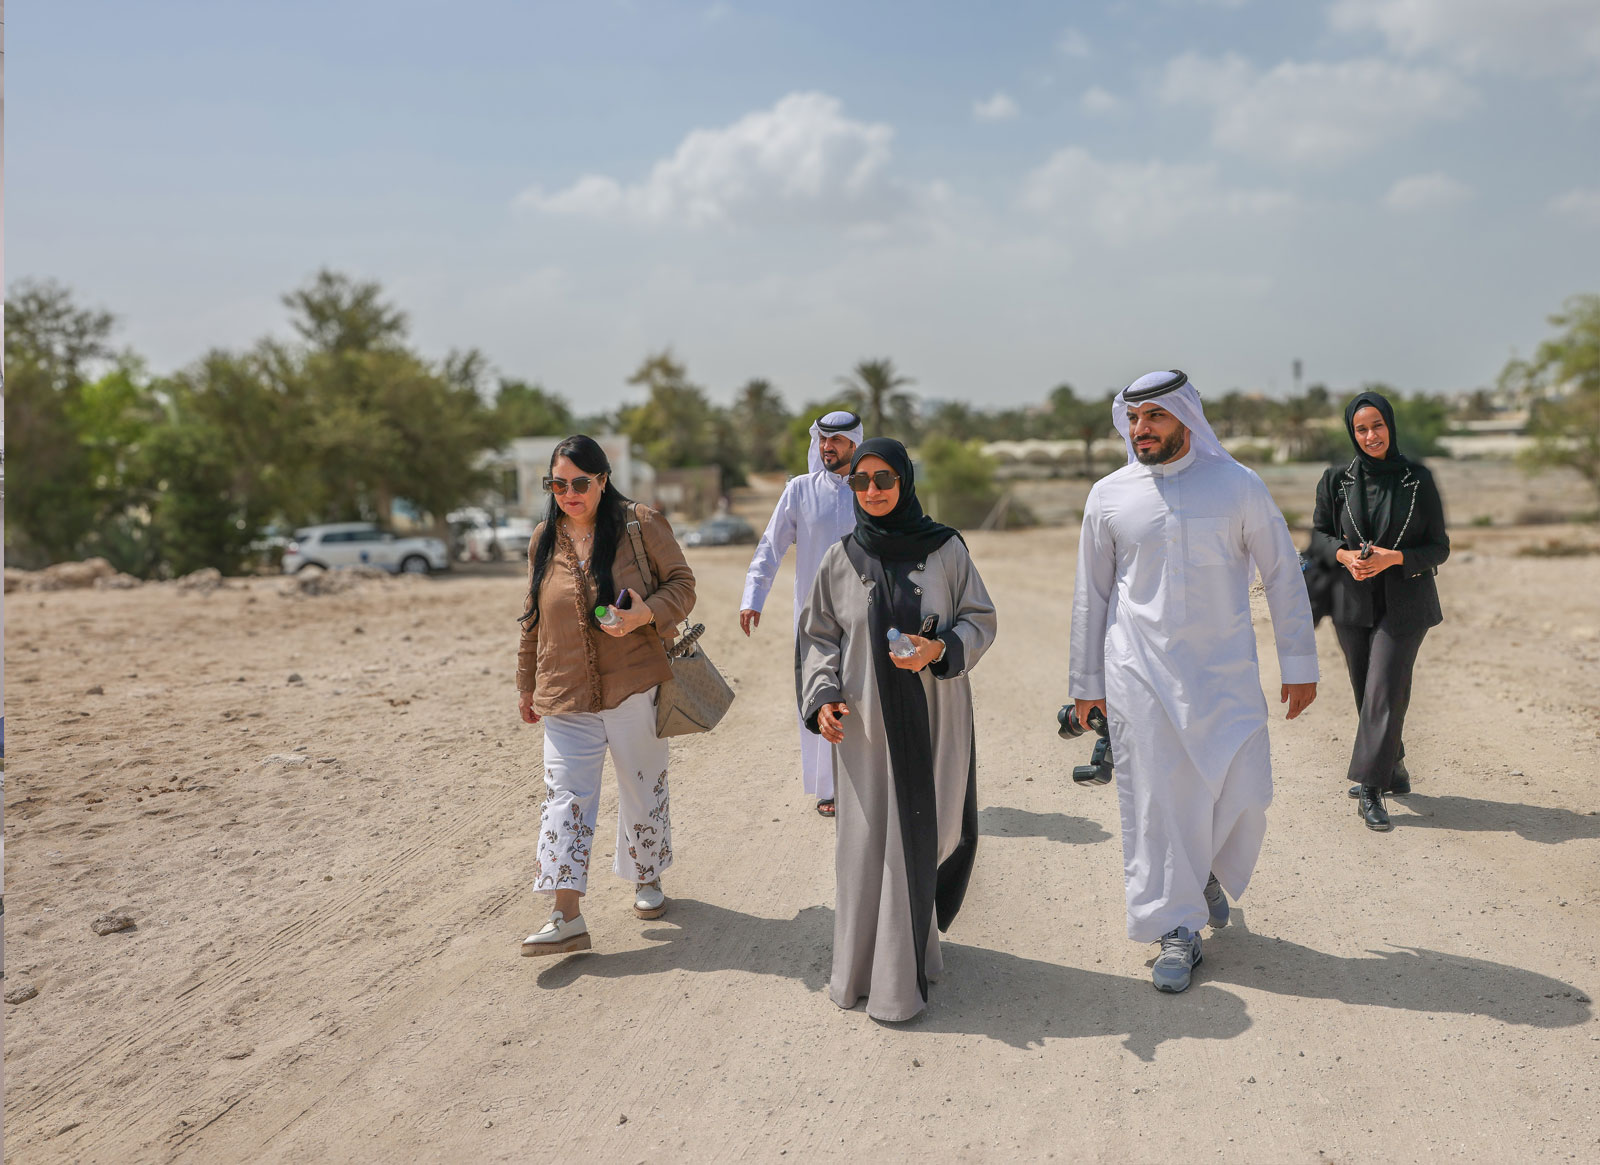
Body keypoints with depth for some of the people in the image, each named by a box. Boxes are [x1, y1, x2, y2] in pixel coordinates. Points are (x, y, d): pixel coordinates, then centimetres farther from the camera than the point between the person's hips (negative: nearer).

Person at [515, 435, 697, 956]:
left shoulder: (640, 524, -4)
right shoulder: (544, 539, 8)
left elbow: (682, 584, -2)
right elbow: (533, 618, 17)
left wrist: (647, 612, -21)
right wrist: (527, 682, 20)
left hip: (633, 686, -2)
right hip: (565, 693, 3)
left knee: (643, 788, 11)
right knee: (565, 795, -6)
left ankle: (647, 881, 34)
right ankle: (567, 917, -7)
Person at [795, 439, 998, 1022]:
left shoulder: (945, 549, 0)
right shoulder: (840, 559, 3)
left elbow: (980, 620, 4)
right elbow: (818, 635, 8)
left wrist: (940, 650, -15)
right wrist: (821, 697, -7)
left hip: (932, 717, 0)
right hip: (864, 718, 1)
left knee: (921, 831, 2)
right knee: (865, 837, 1)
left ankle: (900, 971, 17)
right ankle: (859, 965, 16)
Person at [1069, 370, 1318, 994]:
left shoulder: (1238, 486, -2)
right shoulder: (1109, 496, 1)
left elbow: (1283, 575, 5)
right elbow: (1091, 595, 8)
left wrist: (1299, 663, 3)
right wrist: (1087, 682, 9)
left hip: (1226, 673, 0)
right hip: (1140, 674, 0)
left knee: (1245, 794, 0)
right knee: (1155, 800, 0)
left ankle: (1209, 872, 33)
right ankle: (1178, 930, 15)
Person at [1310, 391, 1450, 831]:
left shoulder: (1418, 480, -2)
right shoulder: (1336, 480, 2)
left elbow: (1439, 546, -1)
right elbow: (1319, 533, 8)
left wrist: (1394, 557, -18)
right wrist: (1345, 555, -13)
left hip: (1403, 604, -2)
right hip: (1353, 601, 3)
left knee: (1384, 692, -10)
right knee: (1366, 693, 9)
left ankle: (1371, 788, -9)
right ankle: (1394, 770, 28)